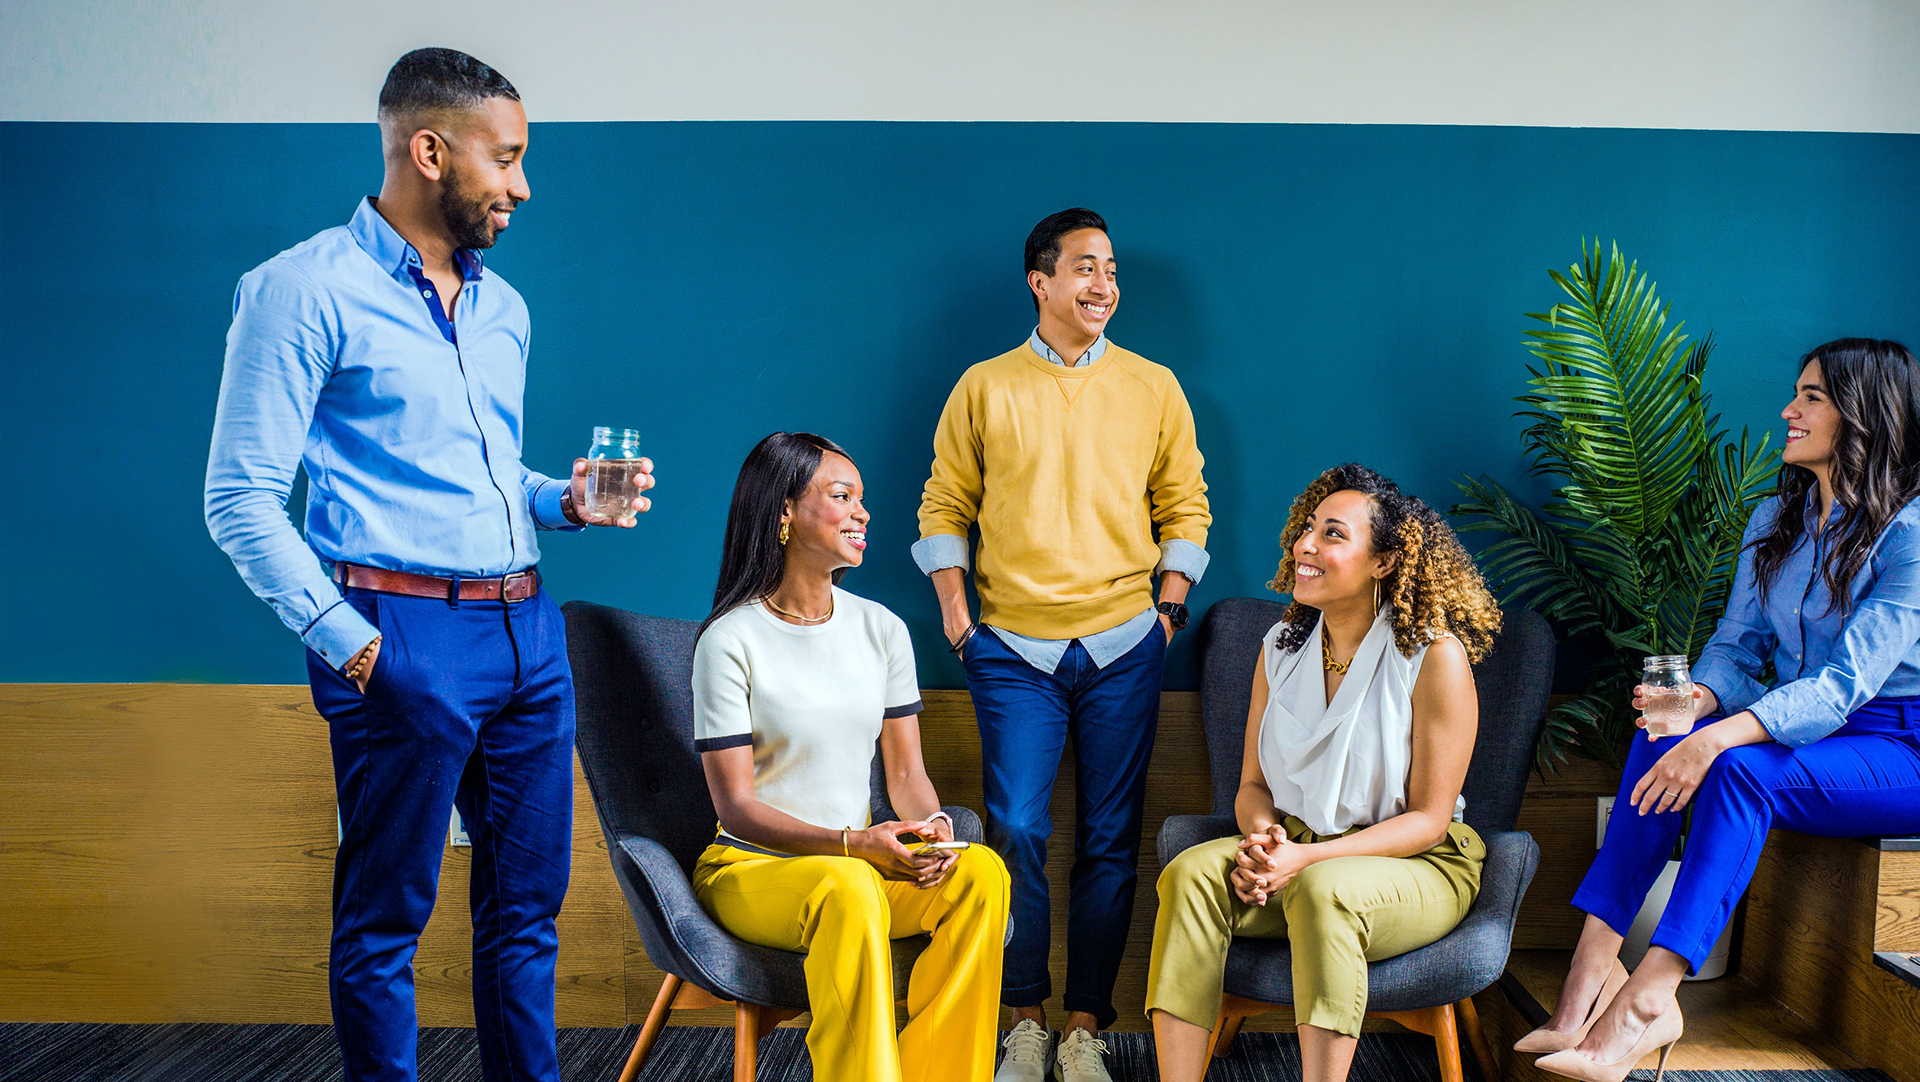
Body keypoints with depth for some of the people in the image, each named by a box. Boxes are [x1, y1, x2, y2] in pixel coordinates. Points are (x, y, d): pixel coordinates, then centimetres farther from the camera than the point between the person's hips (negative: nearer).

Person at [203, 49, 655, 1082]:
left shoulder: (501, 307, 16)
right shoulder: (307, 289, -6)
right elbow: (241, 499, -9)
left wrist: (562, 501, 6)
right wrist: (348, 641, -14)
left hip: (529, 629, 7)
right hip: (405, 633, -7)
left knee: (527, 903, 13)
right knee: (384, 919, 5)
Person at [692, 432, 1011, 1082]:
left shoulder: (881, 630, 7)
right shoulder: (730, 640, -9)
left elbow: (906, 771, 8)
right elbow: (736, 805, -13)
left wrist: (930, 828, -15)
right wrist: (853, 843, -26)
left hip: (864, 862, 5)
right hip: (748, 869, -5)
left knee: (981, 872, -24)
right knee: (847, 890, -37)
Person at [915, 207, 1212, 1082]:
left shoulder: (1152, 387, 8)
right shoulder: (984, 387, 5)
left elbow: (1184, 505, 12)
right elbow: (944, 508, 8)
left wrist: (1169, 607, 2)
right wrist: (954, 614, -1)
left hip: (1122, 648, 1)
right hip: (1013, 648, -1)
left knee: (1108, 843, 3)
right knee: (1017, 834, -4)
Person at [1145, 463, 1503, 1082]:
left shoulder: (1436, 656, -12)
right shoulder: (1281, 647, 6)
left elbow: (1428, 818, -11)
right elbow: (1253, 783, 10)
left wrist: (1308, 858, -22)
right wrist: (1262, 836, -15)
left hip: (1417, 865, -4)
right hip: (1297, 852, 5)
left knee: (1322, 890, -38)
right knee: (1191, 874, -25)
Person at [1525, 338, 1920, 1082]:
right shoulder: (1774, 523, 10)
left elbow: (1846, 683, -24)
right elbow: (1736, 645, 8)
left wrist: (1720, 736, -36)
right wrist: (1700, 698, -17)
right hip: (1800, 730, 6)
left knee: (1742, 768, -34)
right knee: (1663, 736, -23)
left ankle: (1649, 996, -39)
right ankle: (1596, 956, -33)